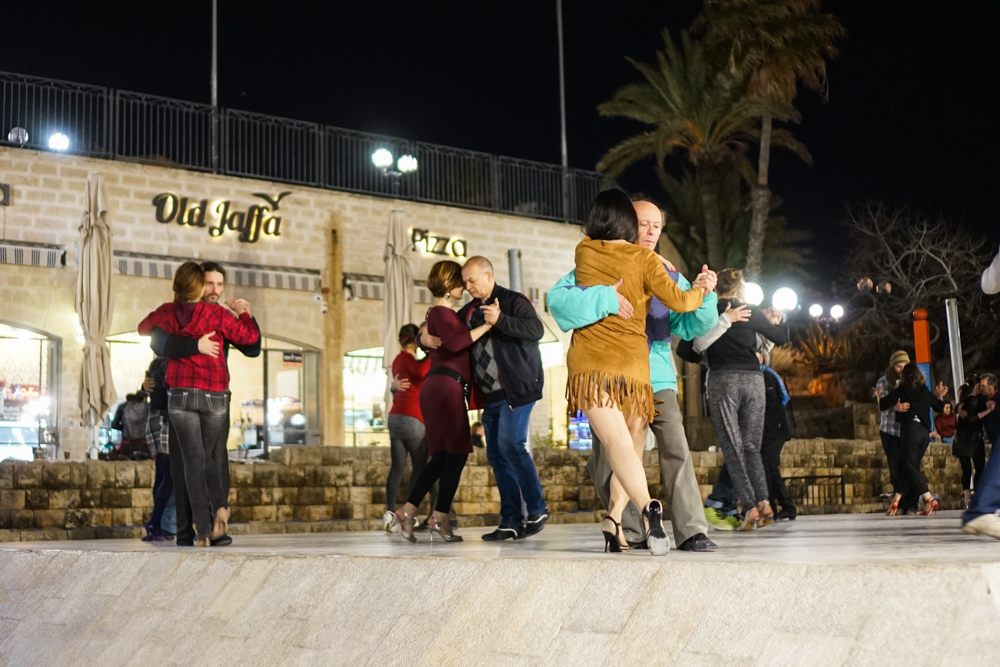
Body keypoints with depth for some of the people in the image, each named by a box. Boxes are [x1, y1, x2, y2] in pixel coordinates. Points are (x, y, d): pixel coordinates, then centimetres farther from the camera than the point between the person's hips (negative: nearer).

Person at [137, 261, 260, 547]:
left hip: (180, 394, 0)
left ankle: (203, 529, -8)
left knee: (193, 460, 2)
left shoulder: (166, 313, 4)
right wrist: (244, 312, 15)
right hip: (214, 395, 0)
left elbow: (143, 328, 24)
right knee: (207, 457, 19)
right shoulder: (216, 313, -6)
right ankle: (219, 505, -6)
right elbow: (250, 337, -2)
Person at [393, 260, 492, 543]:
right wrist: (487, 325, -22)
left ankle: (408, 511, 6)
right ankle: (440, 518, -7)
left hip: (440, 389, 10)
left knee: (443, 455, 9)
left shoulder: (445, 312, 24)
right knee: (456, 452, -8)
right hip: (446, 386, -10)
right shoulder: (440, 311, -7)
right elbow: (455, 342, -24)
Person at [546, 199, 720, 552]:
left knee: (676, 449, -10)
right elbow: (557, 299, -17)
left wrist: (704, 296, -12)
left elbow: (690, 326, 7)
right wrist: (605, 298, -29)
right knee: (608, 458, 0)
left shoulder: (668, 274, 13)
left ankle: (691, 531, -9)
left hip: (657, 377, 2)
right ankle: (631, 532, 13)